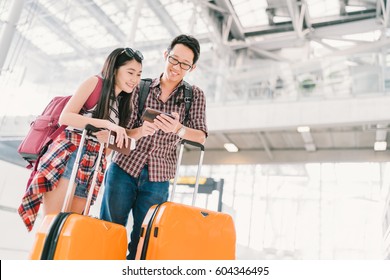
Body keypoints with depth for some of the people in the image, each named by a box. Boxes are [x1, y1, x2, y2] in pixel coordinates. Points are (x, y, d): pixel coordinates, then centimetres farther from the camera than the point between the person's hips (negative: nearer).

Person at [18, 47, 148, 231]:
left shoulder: (123, 103, 17)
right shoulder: (95, 83, -1)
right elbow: (65, 117, -12)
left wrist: (108, 138, -6)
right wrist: (107, 124, -20)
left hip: (92, 167, 6)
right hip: (68, 156, -6)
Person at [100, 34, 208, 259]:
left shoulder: (195, 95, 5)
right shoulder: (141, 88, 3)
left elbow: (201, 137, -5)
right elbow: (125, 132, 0)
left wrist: (177, 129, -26)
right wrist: (141, 130, -23)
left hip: (157, 180, 0)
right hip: (123, 169, 0)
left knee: (142, 241, 6)